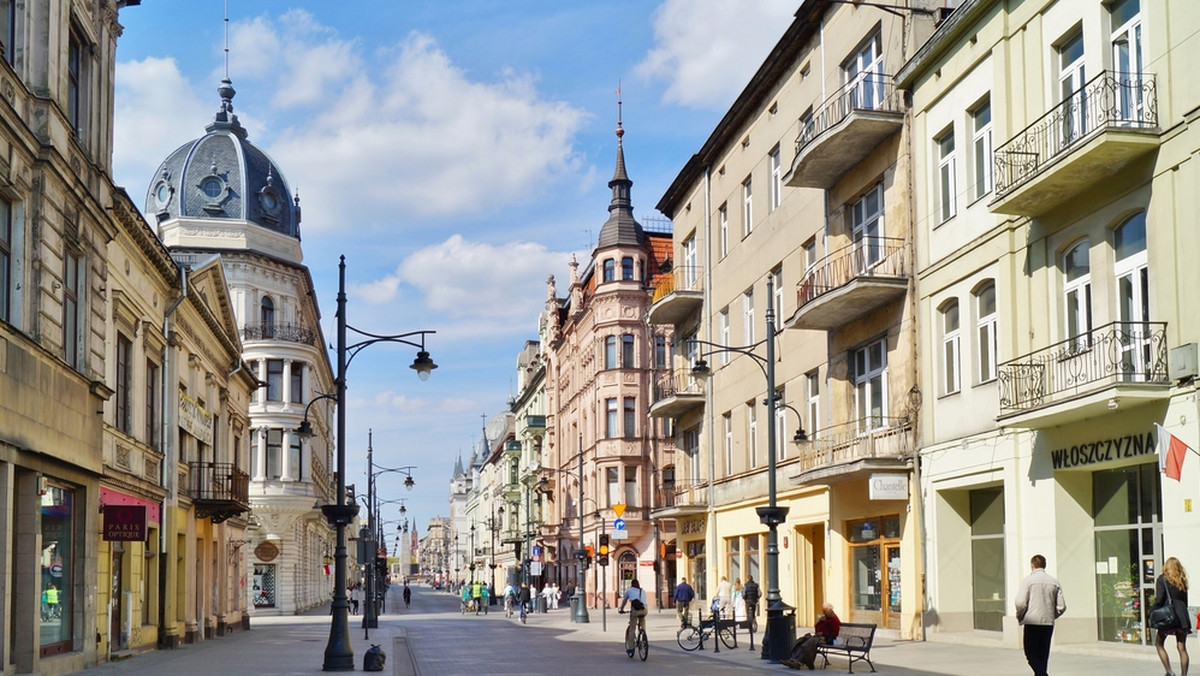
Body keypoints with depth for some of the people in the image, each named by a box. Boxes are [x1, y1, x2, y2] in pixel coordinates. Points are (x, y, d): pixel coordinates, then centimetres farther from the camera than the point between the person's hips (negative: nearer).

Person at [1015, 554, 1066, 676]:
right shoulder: (1054, 582, 7)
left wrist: (1020, 617, 6)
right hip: (1049, 623, 4)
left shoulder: (1028, 580, -5)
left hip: (1032, 622, -4)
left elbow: (1020, 603, -12)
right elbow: (1061, 606, 5)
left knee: (1031, 654, 0)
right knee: (1043, 655, 13)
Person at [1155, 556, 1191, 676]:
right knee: (1182, 648, 6)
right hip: (1182, 616, 5)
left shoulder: (1162, 579, -4)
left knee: (1159, 644, 8)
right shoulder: (1182, 580, 11)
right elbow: (1185, 600, 13)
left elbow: (1159, 599, -12)